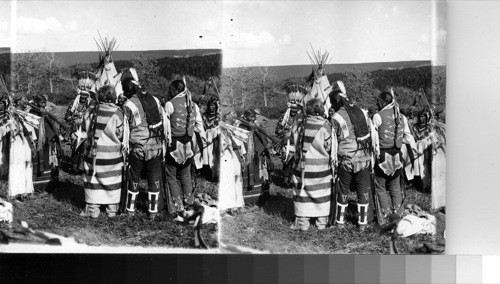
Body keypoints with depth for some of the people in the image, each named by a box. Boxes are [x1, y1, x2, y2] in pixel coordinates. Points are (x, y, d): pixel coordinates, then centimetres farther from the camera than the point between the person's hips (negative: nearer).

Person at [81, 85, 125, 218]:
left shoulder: (91, 112, -3)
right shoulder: (117, 114, -14)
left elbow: (86, 129, 7)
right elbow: (120, 135, -9)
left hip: (92, 152, 2)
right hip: (111, 153, -2)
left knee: (93, 179, 11)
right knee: (112, 180, 10)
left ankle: (93, 209, 14)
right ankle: (112, 209, 16)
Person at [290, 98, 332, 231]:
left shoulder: (301, 125, -3)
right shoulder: (325, 126, -13)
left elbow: (295, 142, 6)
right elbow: (329, 147, -9)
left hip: (302, 165, 2)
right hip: (321, 166, -2)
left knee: (302, 192, 10)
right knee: (322, 194, 11)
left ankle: (302, 222, 13)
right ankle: (321, 222, 17)